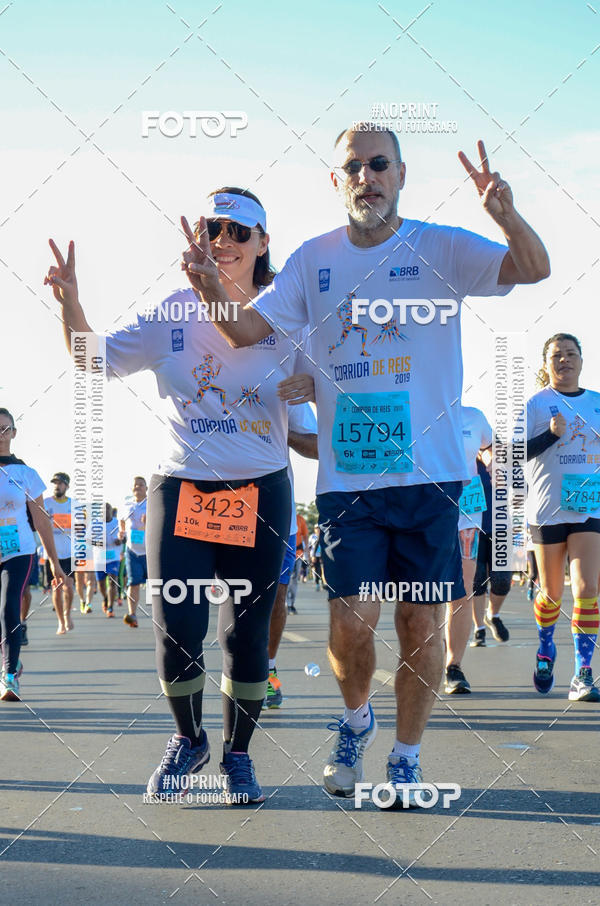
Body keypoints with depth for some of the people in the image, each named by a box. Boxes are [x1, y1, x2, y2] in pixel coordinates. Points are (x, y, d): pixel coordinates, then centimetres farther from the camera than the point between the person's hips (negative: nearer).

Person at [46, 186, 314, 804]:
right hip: (178, 491, 1)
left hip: (260, 496, 0)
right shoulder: (172, 315, 2)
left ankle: (237, 753, 25)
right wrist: (70, 303, -11)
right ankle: (188, 740, 24)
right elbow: (95, 361, 5)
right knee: (176, 631, -4)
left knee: (246, 636, 3)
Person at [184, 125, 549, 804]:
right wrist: (211, 289, -18)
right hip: (345, 476, 1)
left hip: (428, 472, -1)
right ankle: (356, 719, 24)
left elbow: (534, 269, -14)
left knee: (422, 623, 4)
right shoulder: (314, 261, 6)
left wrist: (505, 214, -35)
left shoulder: (441, 249, -2)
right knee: (352, 620, -7)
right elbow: (248, 330, 4)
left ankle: (406, 756, 23)